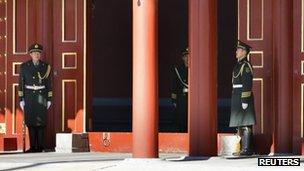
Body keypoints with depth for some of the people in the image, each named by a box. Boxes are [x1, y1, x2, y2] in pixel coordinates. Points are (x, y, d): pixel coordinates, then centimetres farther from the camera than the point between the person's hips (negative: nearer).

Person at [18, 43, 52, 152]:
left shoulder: (46, 66, 1)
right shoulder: (24, 66, -1)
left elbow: (48, 84, 4)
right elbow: (21, 83, 1)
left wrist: (49, 99, 1)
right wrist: (21, 99, -3)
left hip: (41, 97, 0)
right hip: (29, 97, 0)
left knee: (41, 122, -3)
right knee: (30, 122, 0)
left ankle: (40, 146, 3)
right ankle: (33, 147, 5)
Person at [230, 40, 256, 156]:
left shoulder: (246, 66, -13)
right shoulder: (239, 65, 18)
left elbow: (247, 84, -19)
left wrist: (245, 100, -23)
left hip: (243, 97, -10)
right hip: (237, 97, 10)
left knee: (244, 124, -9)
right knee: (241, 125, 11)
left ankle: (247, 149, -8)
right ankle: (245, 148, 16)